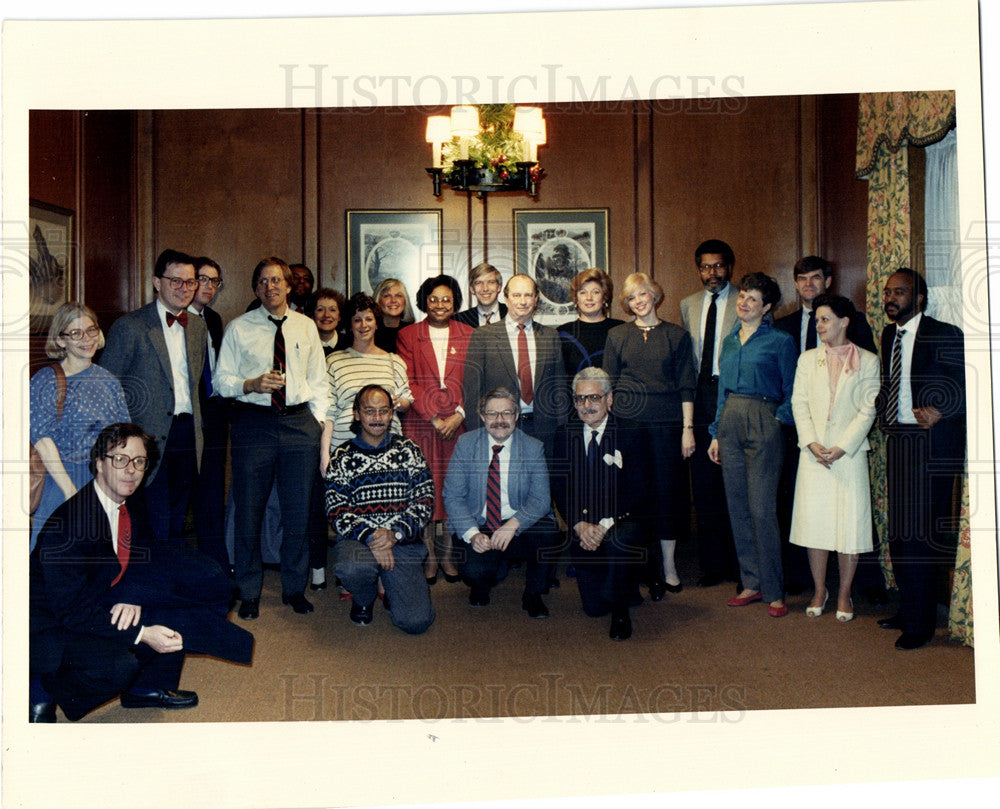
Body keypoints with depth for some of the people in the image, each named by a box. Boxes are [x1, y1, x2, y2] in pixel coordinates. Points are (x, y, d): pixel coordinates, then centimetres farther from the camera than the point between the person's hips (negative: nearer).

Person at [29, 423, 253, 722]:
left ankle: (147, 686, 11)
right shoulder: (65, 525, -26)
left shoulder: (134, 508, -1)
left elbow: (145, 561, 9)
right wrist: (141, 635, -31)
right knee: (118, 665, -32)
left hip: (99, 610, 8)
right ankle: (42, 689, -5)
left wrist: (133, 600, -15)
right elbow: (70, 610, -26)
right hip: (52, 628, -8)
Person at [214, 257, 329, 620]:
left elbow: (318, 381, 14)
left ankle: (294, 587, 21)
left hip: (300, 421, 2)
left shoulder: (306, 327, 11)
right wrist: (250, 385, -17)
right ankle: (249, 591, 18)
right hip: (253, 422, -2)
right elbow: (221, 379, 1)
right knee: (248, 508, 3)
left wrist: (318, 421, 5)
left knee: (298, 509, 5)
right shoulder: (238, 328, 3)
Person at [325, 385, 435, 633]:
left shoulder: (408, 451, 10)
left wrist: (395, 534, -13)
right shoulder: (343, 457, 7)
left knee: (417, 621, -18)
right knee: (351, 568, -38)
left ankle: (394, 593, 19)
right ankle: (364, 599, 1)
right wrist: (370, 538, -18)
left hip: (403, 541, 0)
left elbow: (425, 501, 4)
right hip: (358, 539, 0)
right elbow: (337, 511, -1)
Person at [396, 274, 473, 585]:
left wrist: (460, 414, -8)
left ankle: (448, 555, 14)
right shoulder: (408, 336, 6)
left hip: (458, 421, 1)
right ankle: (429, 556, 10)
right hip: (420, 421, -1)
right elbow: (408, 383, 0)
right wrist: (433, 417, -9)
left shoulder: (468, 335, 9)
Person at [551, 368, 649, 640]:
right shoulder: (565, 436, 7)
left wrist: (606, 525, -21)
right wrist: (580, 525, -13)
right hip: (582, 529, 3)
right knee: (594, 607, 0)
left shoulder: (631, 435, -2)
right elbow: (559, 488, 3)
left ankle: (620, 610, -13)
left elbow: (637, 492, -8)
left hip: (621, 523, -3)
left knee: (619, 539, -39)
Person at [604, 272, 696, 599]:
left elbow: (686, 387, 5)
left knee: (667, 491, 1)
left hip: (666, 423, 0)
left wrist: (688, 428, 0)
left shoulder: (676, 336, 7)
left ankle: (667, 566, 13)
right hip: (626, 422, 1)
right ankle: (647, 564, 12)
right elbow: (608, 384, 9)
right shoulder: (617, 336, 9)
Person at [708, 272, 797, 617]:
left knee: (761, 510, -7)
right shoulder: (730, 341, 16)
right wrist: (716, 433, 15)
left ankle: (774, 591, 3)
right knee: (738, 508, 8)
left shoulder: (780, 341, -1)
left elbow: (791, 392, 1)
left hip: (762, 423, -6)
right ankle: (751, 584, 18)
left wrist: (779, 420, -13)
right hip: (730, 422, 6)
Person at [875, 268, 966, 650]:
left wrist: (938, 412, -23)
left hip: (931, 444, -7)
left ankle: (919, 624, 5)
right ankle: (908, 610, 25)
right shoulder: (888, 335, 15)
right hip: (897, 442, 7)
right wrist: (882, 412, 4)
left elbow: (965, 389, -9)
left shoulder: (945, 336, -6)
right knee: (899, 530, 12)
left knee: (922, 531, -5)